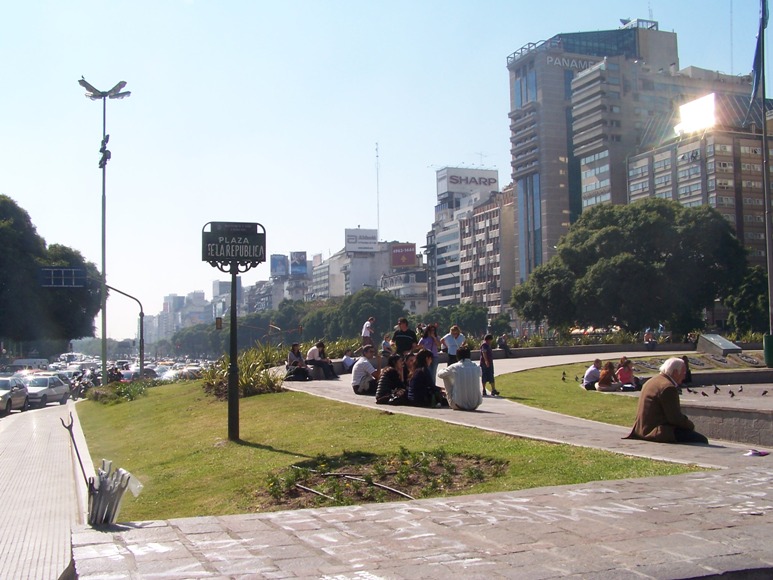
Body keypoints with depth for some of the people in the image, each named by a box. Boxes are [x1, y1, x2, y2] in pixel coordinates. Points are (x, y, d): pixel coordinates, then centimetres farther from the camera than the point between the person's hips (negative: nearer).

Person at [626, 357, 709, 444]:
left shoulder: (652, 381, 15)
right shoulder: (668, 387, -17)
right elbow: (675, 418, -19)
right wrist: (691, 426, -1)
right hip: (659, 432, -10)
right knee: (701, 440, -8)